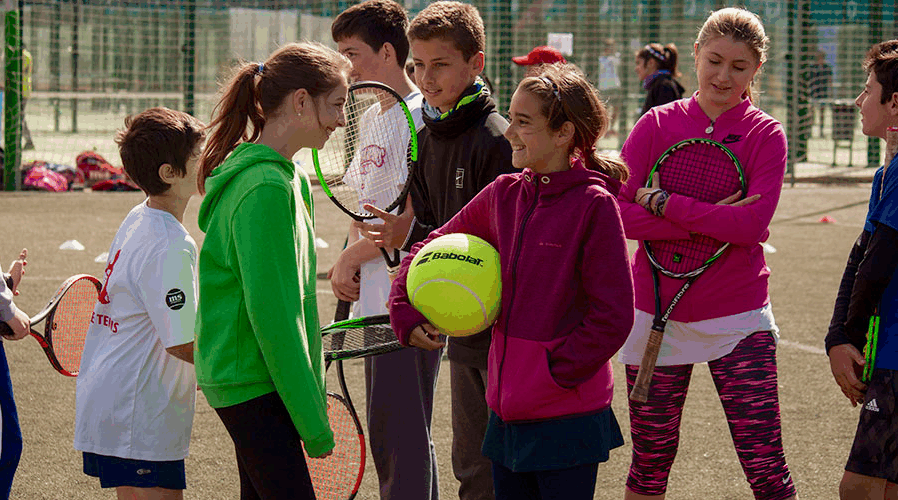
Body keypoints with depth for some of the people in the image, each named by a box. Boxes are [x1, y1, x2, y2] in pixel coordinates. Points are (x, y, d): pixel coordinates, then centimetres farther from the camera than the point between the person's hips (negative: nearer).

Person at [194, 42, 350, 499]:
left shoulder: (290, 176, 13)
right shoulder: (265, 187, -18)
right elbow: (270, 311, -20)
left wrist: (312, 396, 19)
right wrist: (312, 420, -18)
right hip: (250, 382, -10)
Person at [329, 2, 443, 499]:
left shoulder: (417, 118, -14)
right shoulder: (370, 118, 16)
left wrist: (350, 258, -7)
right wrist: (348, 264, 6)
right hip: (376, 306, 10)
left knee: (401, 439, -8)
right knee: (389, 437, 14)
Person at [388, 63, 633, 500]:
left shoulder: (594, 205, -12)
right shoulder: (502, 195, 7)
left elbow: (612, 316, -13)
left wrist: (558, 373, -13)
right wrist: (406, 315, 7)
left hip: (568, 418, -6)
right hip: (508, 411, 6)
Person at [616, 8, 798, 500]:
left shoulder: (765, 135, -1)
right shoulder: (658, 124, 3)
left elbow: (752, 224, -14)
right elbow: (617, 213, -7)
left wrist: (664, 203, -15)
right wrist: (712, 220, -15)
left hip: (737, 320, -2)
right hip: (656, 315, 2)